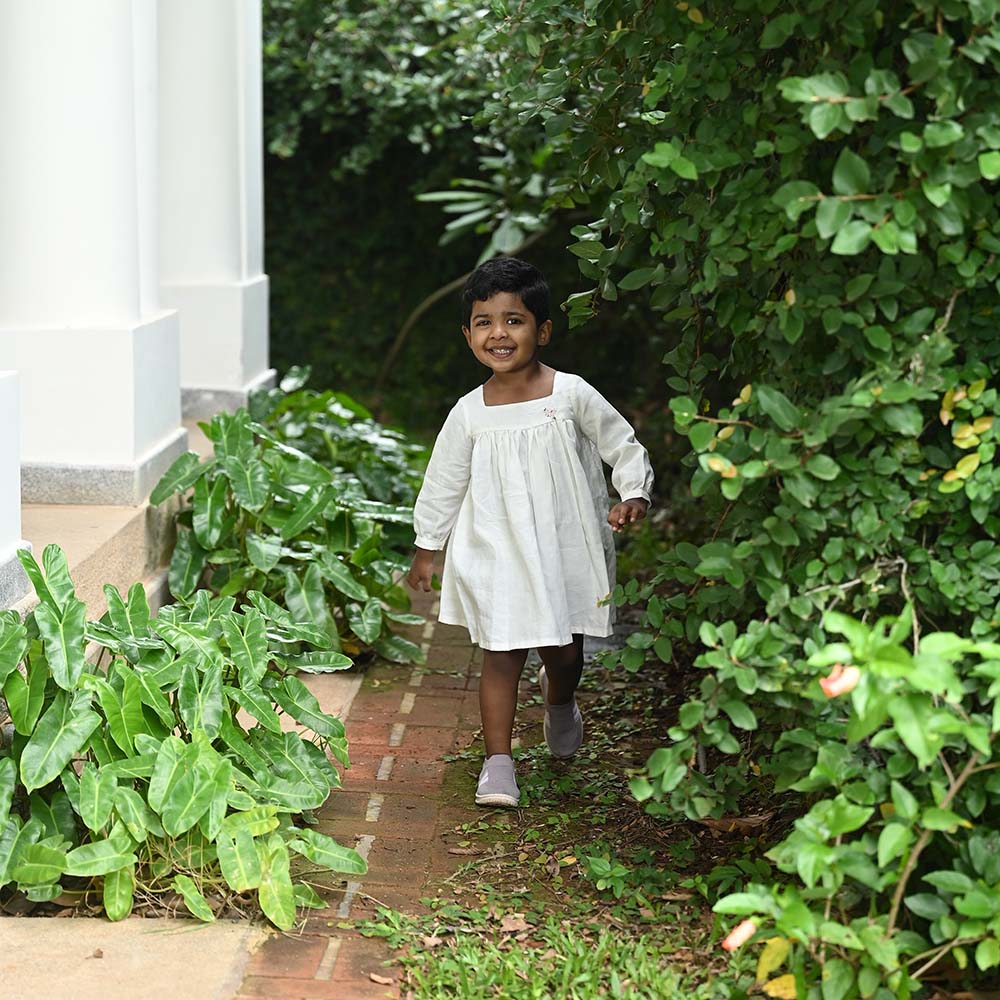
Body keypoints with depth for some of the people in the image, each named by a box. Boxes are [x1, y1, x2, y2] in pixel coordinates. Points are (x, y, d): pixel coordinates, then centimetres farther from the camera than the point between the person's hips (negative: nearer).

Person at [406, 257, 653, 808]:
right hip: (496, 553, 0)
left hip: (565, 550, 0)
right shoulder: (470, 413, -4)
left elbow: (623, 447, 1)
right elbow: (443, 482, 8)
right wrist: (426, 547, 13)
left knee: (563, 649, 12)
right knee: (501, 655, -3)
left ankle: (560, 702, 47)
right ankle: (498, 762, 4)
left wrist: (633, 495, -16)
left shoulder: (572, 395, -8)